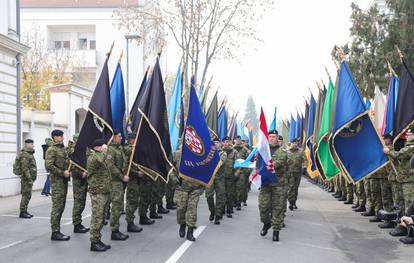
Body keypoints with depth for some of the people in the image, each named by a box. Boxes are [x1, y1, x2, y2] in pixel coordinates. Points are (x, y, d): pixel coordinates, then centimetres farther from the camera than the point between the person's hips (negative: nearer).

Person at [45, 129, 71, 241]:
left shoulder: (63, 149, 16)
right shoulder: (51, 150, -10)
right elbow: (49, 166, -19)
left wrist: (69, 171, 8)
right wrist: (62, 173, -17)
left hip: (64, 181, 9)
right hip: (57, 181, -9)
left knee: (61, 207, 11)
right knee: (57, 207, -8)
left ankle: (57, 231, 19)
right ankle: (55, 232, -4)